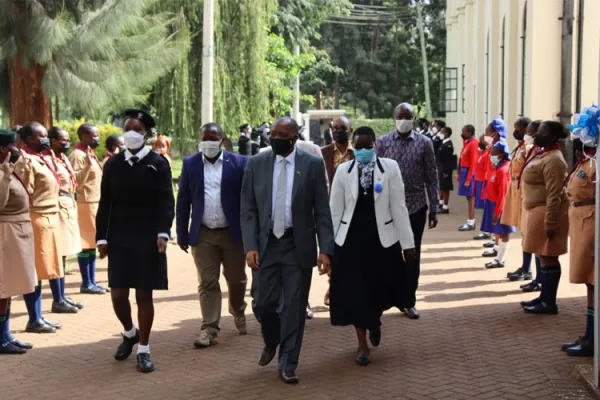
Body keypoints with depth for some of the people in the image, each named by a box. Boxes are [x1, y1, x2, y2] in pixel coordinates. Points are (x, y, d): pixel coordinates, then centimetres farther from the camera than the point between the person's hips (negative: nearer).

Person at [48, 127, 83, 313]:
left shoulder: (63, 159, 14)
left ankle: (62, 296, 20)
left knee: (63, 255, 13)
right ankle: (57, 300, 0)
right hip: (58, 209, -9)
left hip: (69, 208, 10)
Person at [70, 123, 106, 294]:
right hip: (85, 204, -9)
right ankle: (86, 283, 0)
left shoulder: (90, 154, 17)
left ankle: (92, 282, 15)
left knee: (92, 243, 11)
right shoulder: (77, 155, -13)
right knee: (85, 244, -5)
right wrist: (88, 164, -26)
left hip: (95, 203, 9)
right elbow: (75, 182, -20)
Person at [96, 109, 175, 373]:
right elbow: (105, 203, 7)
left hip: (148, 240, -3)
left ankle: (144, 350, 14)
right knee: (118, 295, 3)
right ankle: (130, 333, 32)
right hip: (119, 239, 3)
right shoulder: (113, 164, 7)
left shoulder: (158, 164, -2)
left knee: (144, 295, 2)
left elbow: (166, 202, -7)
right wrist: (102, 237, 1)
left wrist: (163, 232, -20)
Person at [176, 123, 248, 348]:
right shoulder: (190, 164, 3)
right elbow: (183, 202, 5)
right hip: (203, 235, 0)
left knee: (236, 279, 13)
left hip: (233, 233, 0)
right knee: (207, 283, -1)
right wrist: (182, 235, 2)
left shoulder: (239, 163, -2)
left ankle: (238, 312, 40)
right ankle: (209, 329, 3)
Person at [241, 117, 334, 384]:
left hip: (298, 246, -1)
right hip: (266, 244, 1)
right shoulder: (256, 164, 3)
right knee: (263, 303, 3)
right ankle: (271, 342, 35)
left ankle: (287, 365, 17)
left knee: (294, 308, 3)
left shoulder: (313, 165, -1)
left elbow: (322, 211, -1)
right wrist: (250, 246, -7)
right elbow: (248, 210, 3)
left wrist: (325, 249, -8)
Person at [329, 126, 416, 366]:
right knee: (354, 293, 5)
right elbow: (334, 211, 1)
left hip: (382, 239, -1)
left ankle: (375, 321, 43)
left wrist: (408, 243, -6)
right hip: (351, 240, 1)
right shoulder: (343, 171, -1)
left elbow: (398, 208, -5)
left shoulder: (390, 168, -5)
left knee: (381, 290, 9)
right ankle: (362, 345, 21)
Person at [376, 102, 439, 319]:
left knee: (412, 256, 7)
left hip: (416, 207, 1)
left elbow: (431, 178, 3)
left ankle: (408, 302, 17)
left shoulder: (424, 143, 1)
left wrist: (433, 209, 1)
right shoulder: (382, 142, 1)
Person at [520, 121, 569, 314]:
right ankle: (545, 296, 23)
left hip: (547, 213, -10)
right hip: (539, 211, 10)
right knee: (544, 256, 15)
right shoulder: (543, 155, 14)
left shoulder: (553, 159, -18)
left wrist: (550, 222, -26)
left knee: (549, 257, -4)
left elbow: (554, 195, -23)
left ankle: (549, 303, 1)